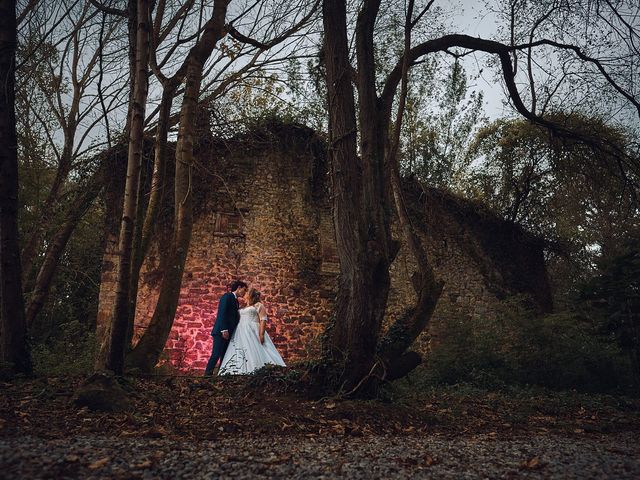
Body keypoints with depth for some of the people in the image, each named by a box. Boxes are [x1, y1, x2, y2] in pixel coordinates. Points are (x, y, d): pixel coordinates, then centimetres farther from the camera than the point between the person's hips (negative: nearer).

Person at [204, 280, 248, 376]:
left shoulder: (235, 300, 21)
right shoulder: (227, 296, -5)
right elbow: (222, 313, -15)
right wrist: (224, 330, -22)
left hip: (229, 333, 9)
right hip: (221, 332, -9)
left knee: (225, 357, 4)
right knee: (216, 355, -12)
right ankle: (207, 375, -10)